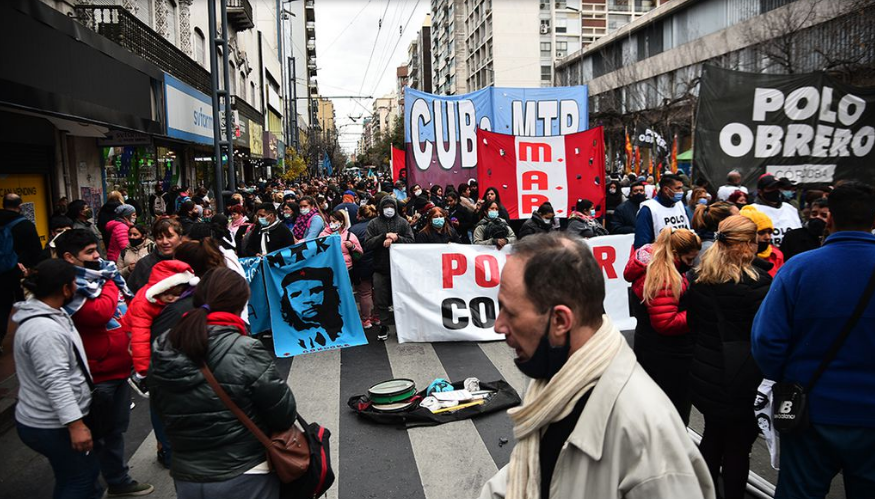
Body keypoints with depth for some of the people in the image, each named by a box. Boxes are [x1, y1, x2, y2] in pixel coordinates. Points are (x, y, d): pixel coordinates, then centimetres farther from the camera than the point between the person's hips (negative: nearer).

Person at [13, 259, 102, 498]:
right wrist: (76, 425, -29)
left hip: (48, 420, 10)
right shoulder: (44, 330, -27)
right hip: (52, 427, -10)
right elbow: (55, 383, -30)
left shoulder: (43, 315, 7)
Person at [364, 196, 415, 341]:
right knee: (380, 300, 3)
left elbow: (411, 241, -3)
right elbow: (367, 244, -7)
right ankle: (384, 326, 17)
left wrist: (396, 238, -18)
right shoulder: (374, 223, 3)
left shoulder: (403, 222, 4)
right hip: (380, 268, 0)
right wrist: (384, 236, -16)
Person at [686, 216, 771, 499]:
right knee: (738, 444, 8)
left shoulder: (698, 277, 2)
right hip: (741, 377, -6)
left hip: (705, 370, 6)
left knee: (712, 436, 21)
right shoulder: (756, 282, -17)